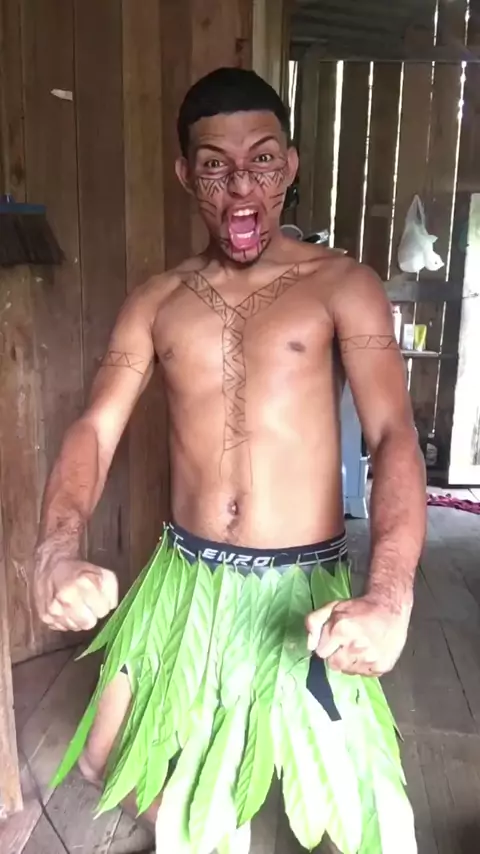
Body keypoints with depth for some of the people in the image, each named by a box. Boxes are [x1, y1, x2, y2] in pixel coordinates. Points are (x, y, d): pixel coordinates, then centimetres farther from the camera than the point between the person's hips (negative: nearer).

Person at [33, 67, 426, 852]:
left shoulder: (342, 286, -7)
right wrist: (59, 553, -24)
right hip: (184, 576, 4)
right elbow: (96, 429, -5)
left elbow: (394, 436, -17)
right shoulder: (157, 301, 3)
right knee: (106, 761, 20)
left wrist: (389, 597, -34)